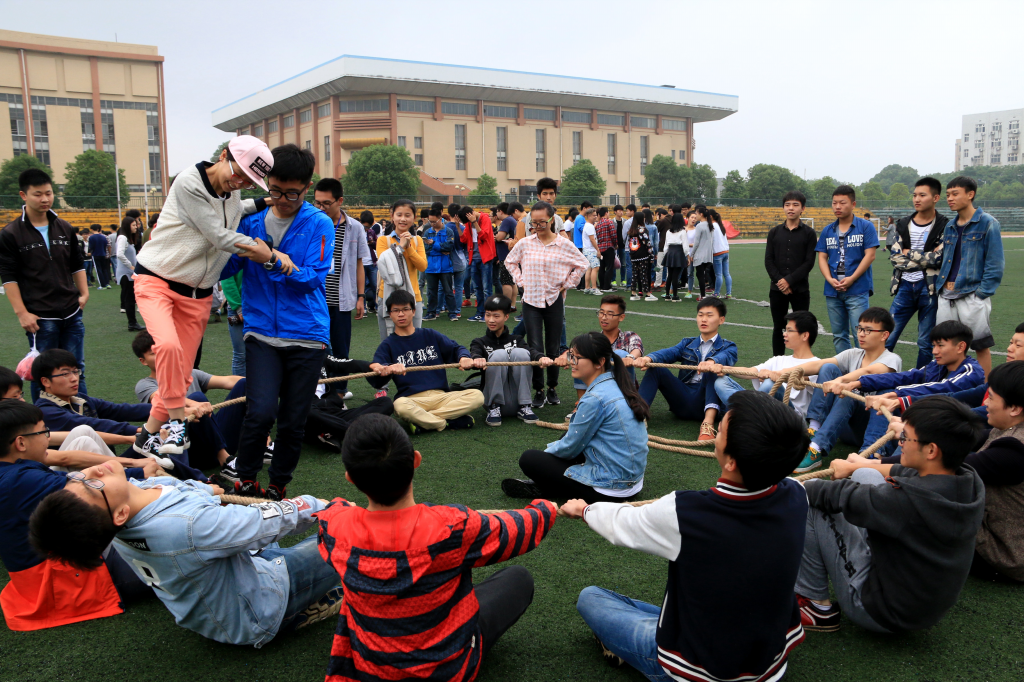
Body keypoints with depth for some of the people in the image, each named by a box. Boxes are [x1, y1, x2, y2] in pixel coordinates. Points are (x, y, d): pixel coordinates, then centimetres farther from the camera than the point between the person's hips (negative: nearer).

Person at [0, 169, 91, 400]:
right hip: (40, 318, -4)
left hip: (72, 314, 4)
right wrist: (21, 312, -11)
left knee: (76, 372, 10)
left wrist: (84, 293, 6)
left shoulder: (65, 228, 11)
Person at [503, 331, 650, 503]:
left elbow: (570, 448, -9)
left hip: (610, 489, -9)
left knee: (529, 459, -4)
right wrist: (553, 448, 20)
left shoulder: (595, 398, -22)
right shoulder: (616, 384, 5)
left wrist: (548, 450, 10)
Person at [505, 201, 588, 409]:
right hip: (531, 301, 0)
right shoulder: (524, 244, 0)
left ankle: (553, 388, 23)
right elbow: (510, 262, 16)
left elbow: (582, 264, 8)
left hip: (554, 301, 0)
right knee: (535, 348, -3)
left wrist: (567, 284, 3)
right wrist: (521, 281, 5)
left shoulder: (564, 245, -4)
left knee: (553, 348, 7)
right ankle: (538, 391, 9)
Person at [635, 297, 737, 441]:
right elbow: (668, 353, -2)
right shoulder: (688, 344, 21)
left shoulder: (728, 347, 11)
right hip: (682, 400, 3)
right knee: (655, 368, -13)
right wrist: (648, 358, -26)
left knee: (713, 368, -28)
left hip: (706, 402, -3)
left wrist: (711, 362, -41)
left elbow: (725, 357, -15)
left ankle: (708, 424, -43)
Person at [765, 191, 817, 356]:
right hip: (777, 289, 2)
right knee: (778, 328, 7)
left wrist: (789, 280, -13)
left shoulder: (809, 233, 1)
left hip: (800, 289, -2)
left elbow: (809, 262, -6)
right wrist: (779, 281, -10)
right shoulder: (774, 232, 8)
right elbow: (769, 260, 3)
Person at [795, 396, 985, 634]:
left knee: (813, 500, -7)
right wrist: (861, 467, 22)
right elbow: (915, 474, 10)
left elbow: (841, 497, -19)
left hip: (883, 614, -7)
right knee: (865, 478, 8)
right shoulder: (971, 482, -12)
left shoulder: (910, 500, -34)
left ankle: (817, 604, 4)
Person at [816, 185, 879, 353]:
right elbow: (822, 258, 8)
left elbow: (870, 256, -7)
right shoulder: (827, 230, 11)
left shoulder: (865, 227, -1)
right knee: (838, 335, 11)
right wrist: (830, 279, -9)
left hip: (858, 290, -5)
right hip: (833, 291, 5)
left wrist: (851, 279, -14)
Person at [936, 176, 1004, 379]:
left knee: (981, 345, 0)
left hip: (972, 295, -6)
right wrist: (941, 285, 10)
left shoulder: (988, 224, -5)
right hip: (946, 296, 6)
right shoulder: (950, 227, 14)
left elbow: (995, 264, -8)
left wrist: (981, 293, -14)